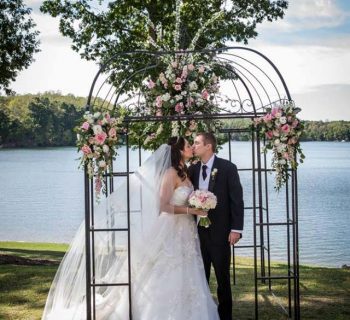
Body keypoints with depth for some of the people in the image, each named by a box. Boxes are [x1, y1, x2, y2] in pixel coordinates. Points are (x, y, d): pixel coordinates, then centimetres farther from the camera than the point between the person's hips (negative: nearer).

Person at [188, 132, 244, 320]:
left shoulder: (227, 167, -6)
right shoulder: (192, 169, 7)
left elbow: (237, 199, -8)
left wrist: (236, 229, -13)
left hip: (219, 232, -4)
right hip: (198, 232, 4)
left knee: (223, 278, 7)